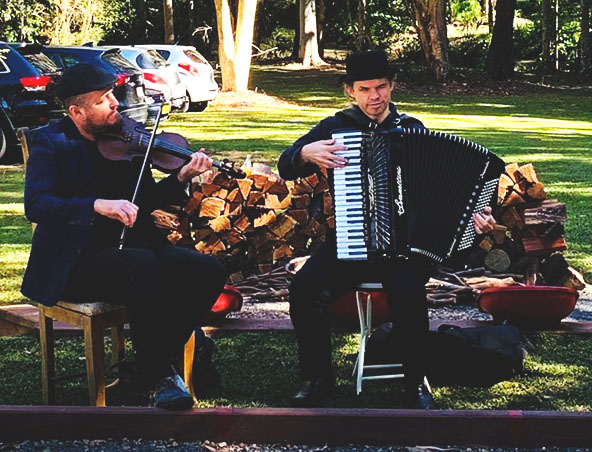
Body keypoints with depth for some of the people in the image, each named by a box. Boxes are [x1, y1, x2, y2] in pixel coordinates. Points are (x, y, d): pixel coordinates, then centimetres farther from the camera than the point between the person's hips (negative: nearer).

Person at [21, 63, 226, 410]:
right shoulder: (51, 142, -4)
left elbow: (147, 199, 15)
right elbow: (36, 204, -20)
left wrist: (180, 179, -5)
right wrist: (98, 205, -33)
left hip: (133, 247, 6)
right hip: (79, 261, -5)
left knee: (207, 271, -17)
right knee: (143, 265, -36)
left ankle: (155, 360, -5)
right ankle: (159, 375, -22)